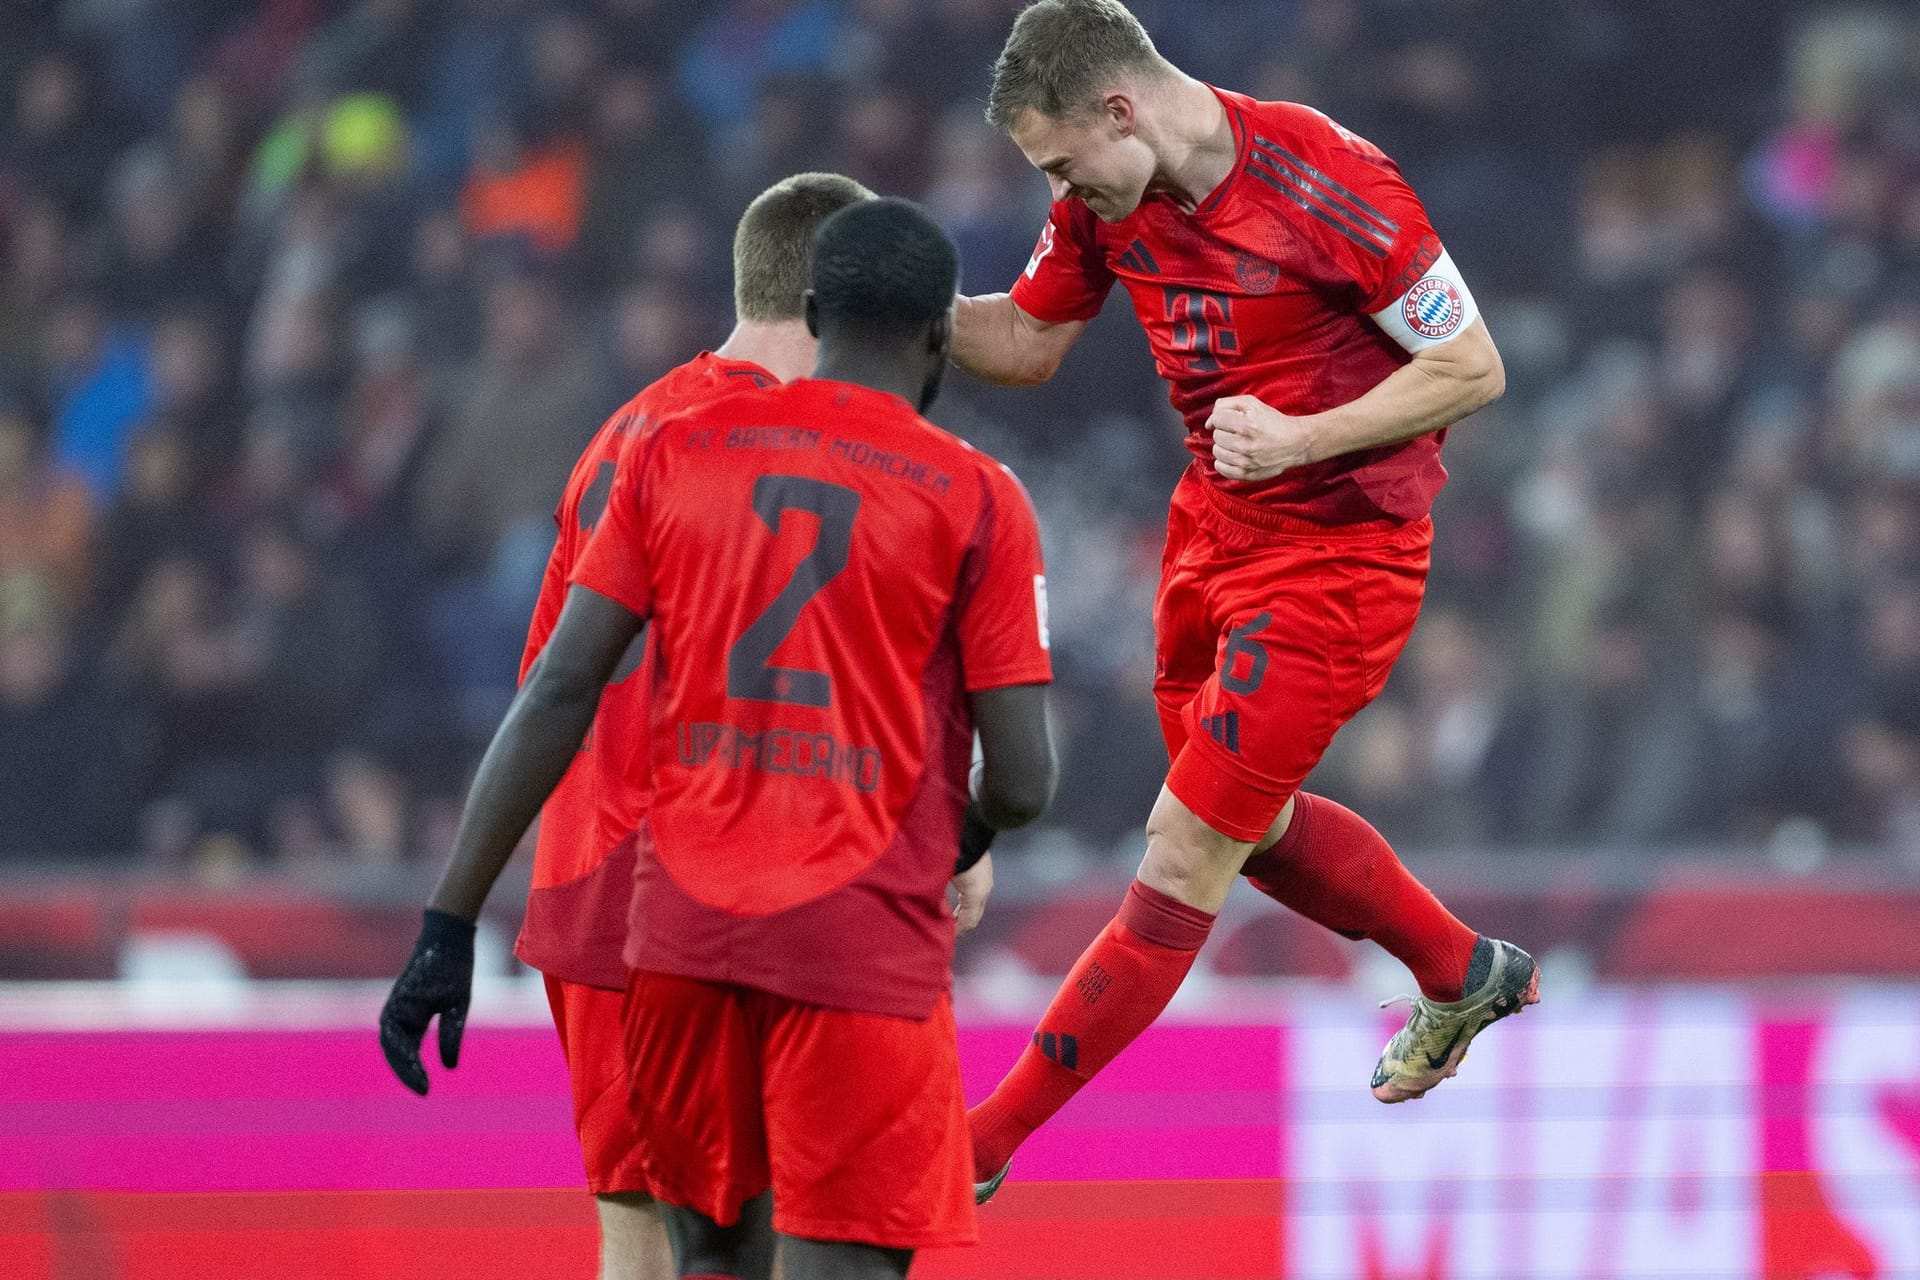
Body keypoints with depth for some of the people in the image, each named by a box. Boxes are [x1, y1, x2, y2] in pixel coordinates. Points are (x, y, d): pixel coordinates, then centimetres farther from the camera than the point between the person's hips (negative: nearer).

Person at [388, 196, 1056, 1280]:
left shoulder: (676, 455, 9)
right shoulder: (978, 499, 0)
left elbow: (559, 693, 2)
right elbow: (1022, 784, -3)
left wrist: (451, 919, 4)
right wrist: (972, 833, 21)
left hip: (685, 934, 4)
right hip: (865, 943, -4)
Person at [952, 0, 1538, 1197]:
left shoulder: (1326, 181, -25)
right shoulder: (1109, 198, -4)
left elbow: (1473, 367, -18)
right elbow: (1029, 341, 10)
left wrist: (1301, 438, -26)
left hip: (1339, 552, -8)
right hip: (1215, 530, 8)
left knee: (1185, 857, -7)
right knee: (1247, 823, 22)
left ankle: (981, 1146, -4)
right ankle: (1465, 973, 45)